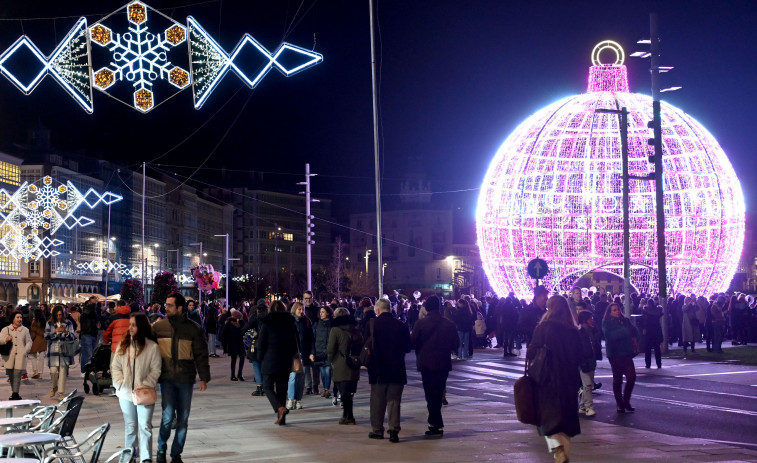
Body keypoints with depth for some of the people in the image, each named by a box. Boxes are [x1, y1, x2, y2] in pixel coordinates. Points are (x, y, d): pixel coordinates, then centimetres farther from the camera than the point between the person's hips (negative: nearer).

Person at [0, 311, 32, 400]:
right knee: (11, 375, 2)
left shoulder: (25, 330, 15)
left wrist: (25, 352, -1)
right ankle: (14, 393, 11)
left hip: (20, 356, -1)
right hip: (9, 356, 1)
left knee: (17, 374, -12)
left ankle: (15, 393, -13)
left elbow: (29, 342, 13)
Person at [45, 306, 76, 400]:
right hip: (53, 351, 0)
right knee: (53, 371, -5)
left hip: (64, 351, 0)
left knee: (63, 371, -4)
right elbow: (46, 336, -2)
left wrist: (66, 332, -17)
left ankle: (61, 392, 4)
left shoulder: (68, 323, 7)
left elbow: (72, 337, 2)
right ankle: (54, 387, 24)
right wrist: (55, 332, -17)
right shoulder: (49, 324, 8)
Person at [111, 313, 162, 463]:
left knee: (145, 427, -6)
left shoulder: (152, 347, -7)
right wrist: (120, 383, -6)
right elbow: (115, 366, 7)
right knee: (130, 426, 15)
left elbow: (155, 370, -6)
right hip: (126, 394, 4)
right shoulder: (123, 345, 6)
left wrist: (145, 386, -16)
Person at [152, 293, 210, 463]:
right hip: (166, 378, -1)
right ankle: (161, 449, 15)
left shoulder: (194, 328, 1)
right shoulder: (158, 326, 3)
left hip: (186, 379, 1)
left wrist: (204, 377, -1)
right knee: (168, 415, -9)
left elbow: (201, 354, 3)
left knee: (183, 418, 7)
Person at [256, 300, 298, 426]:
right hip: (285, 363, 4)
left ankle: (280, 408, -18)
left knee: (267, 387, 5)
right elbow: (294, 344, 10)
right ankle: (281, 418, 9)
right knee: (282, 389, 10)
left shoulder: (266, 323, -6)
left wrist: (260, 359, 6)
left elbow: (261, 344, -5)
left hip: (270, 361, -4)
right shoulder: (290, 323, 6)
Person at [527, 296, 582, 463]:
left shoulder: (543, 327, -11)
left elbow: (531, 354, -11)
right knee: (566, 416, 15)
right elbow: (579, 357, 7)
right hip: (569, 380, 4)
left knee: (548, 417, 2)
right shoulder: (573, 331, 2)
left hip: (547, 379, -4)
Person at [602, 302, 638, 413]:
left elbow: (634, 331, 18)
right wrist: (624, 332, -22)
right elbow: (609, 335, -18)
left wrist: (635, 338, -3)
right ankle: (619, 404, 14)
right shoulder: (607, 323, -2)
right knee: (617, 379, 3)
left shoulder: (625, 321, 12)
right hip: (615, 353, -4)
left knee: (632, 377, -5)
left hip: (626, 353, 4)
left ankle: (626, 401, 12)